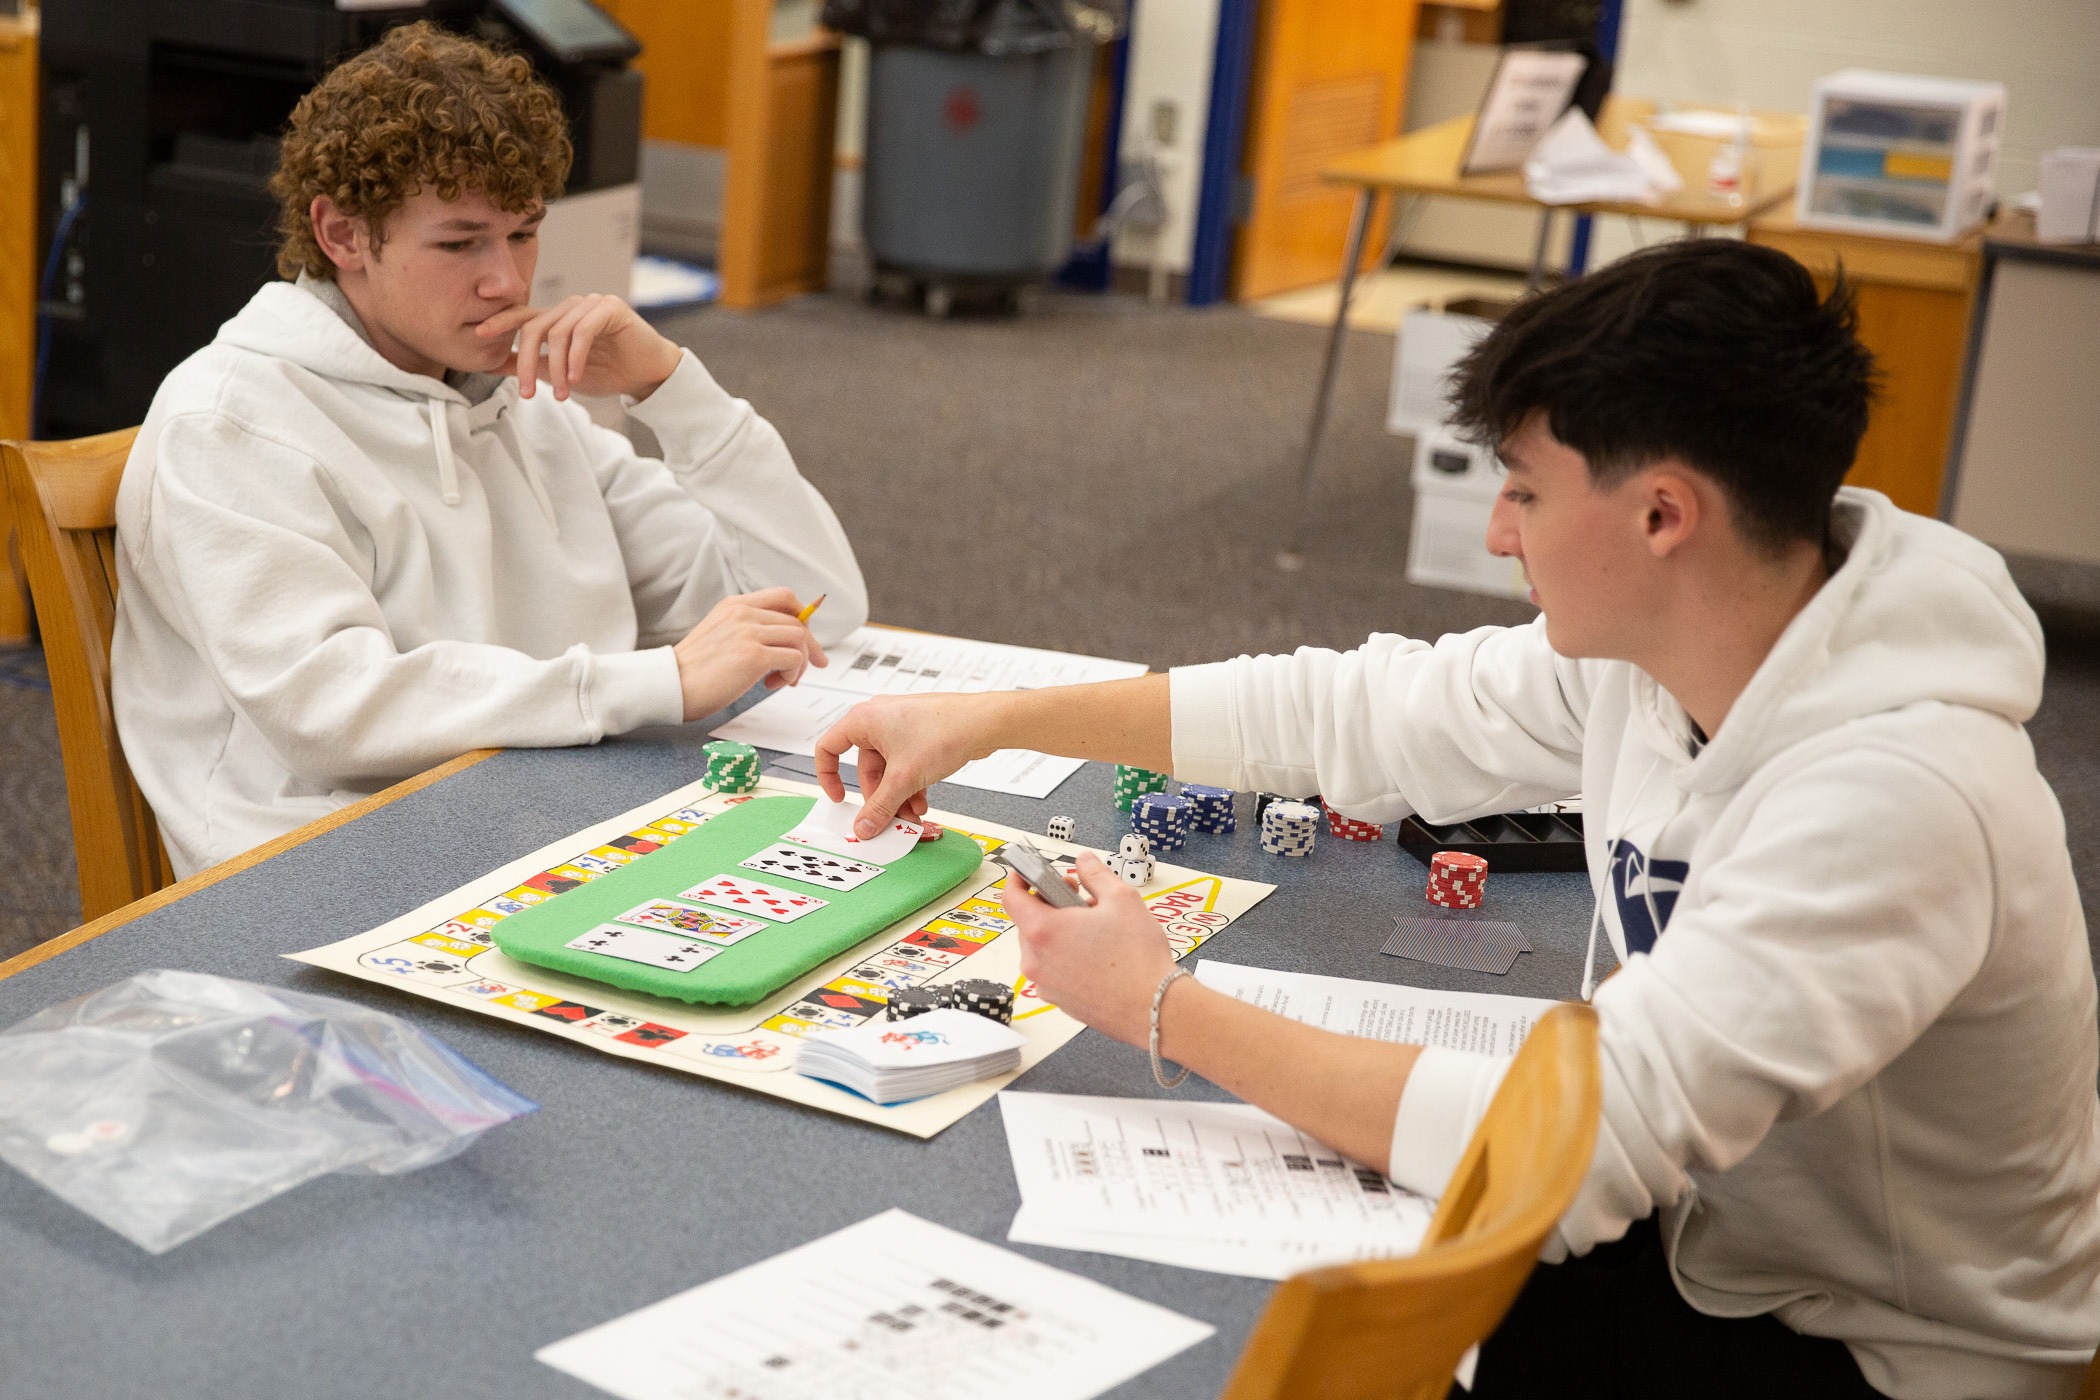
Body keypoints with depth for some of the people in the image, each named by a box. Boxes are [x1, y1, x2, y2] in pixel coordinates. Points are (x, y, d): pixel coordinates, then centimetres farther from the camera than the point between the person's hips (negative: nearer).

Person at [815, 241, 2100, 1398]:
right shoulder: (1645, 646, -8)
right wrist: (992, 721, 5)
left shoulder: (1896, 795, -33)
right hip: (1705, 1246, 7)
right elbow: (1358, 713, 5)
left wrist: (1163, 1006, -29)